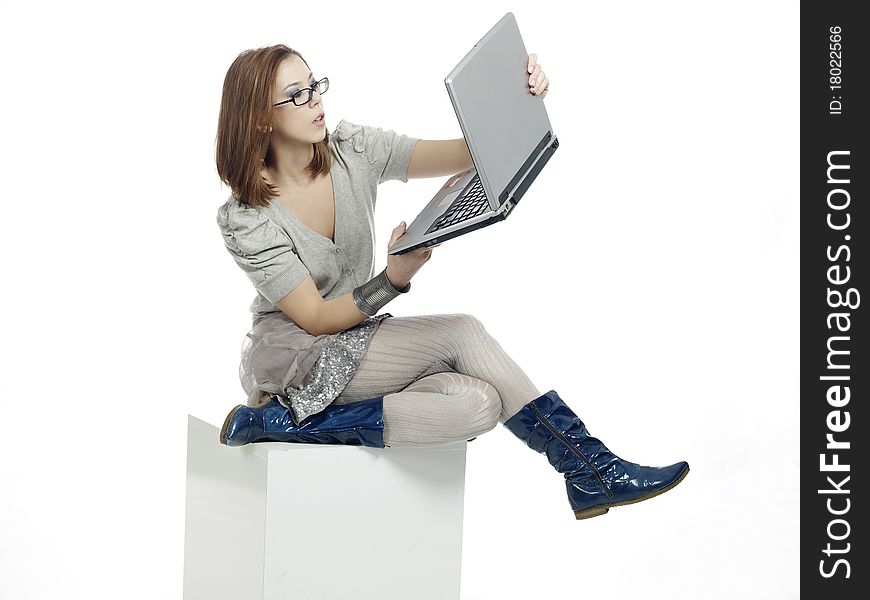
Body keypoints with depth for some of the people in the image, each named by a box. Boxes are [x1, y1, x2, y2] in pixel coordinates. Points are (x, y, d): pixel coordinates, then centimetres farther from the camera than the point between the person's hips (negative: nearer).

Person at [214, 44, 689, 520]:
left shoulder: (353, 151, -3)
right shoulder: (245, 220, -16)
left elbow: (467, 154, -9)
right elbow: (316, 319, -19)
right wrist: (394, 279, -33)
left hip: (356, 341, 6)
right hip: (293, 362, -6)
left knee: (478, 403, -24)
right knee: (462, 334, -25)